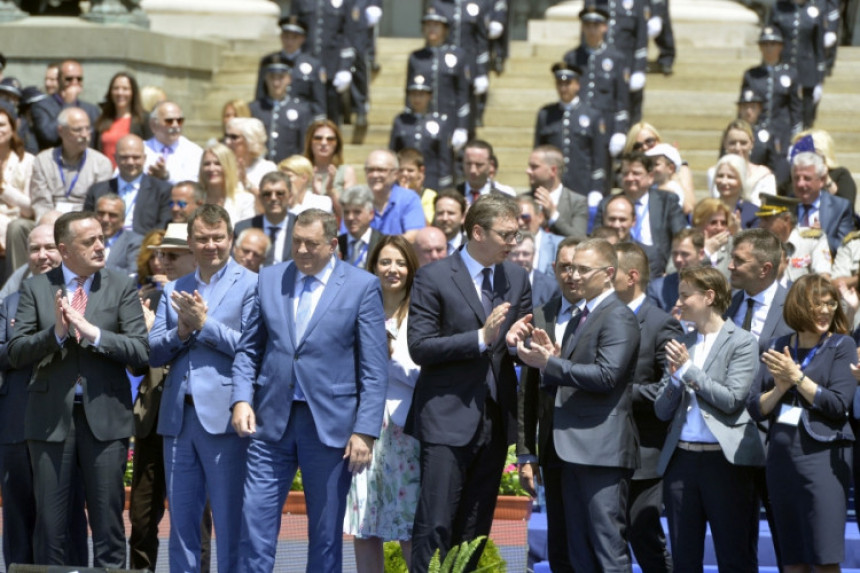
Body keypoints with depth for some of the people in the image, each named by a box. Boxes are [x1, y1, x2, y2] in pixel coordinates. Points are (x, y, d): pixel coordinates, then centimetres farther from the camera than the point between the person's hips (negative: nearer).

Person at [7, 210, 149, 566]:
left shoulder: (122, 288, 5)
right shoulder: (36, 289, 6)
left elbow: (140, 351, -4)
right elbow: (15, 353, 0)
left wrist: (93, 332, -16)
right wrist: (55, 332, -16)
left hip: (105, 415, 0)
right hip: (51, 415, 0)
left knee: (107, 517, 2)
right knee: (49, 520, 4)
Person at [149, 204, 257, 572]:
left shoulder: (250, 285, 0)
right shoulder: (174, 291, 17)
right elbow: (153, 353, 11)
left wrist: (204, 324, -11)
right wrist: (181, 332, -7)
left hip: (223, 417, -5)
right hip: (178, 417, 5)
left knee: (229, 523, -3)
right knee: (181, 521, 9)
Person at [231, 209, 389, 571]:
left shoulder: (362, 287, -2)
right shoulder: (270, 279, 8)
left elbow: (375, 370, -4)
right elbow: (248, 349, 12)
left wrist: (365, 431, -10)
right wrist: (241, 399, -4)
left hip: (330, 425, -2)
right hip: (272, 419, 2)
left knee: (326, 533, 5)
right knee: (255, 522, -3)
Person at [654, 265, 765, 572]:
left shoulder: (741, 342, -1)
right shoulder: (681, 344, 14)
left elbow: (731, 399, -11)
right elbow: (662, 410, 12)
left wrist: (688, 369, -8)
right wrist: (675, 377, -6)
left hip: (725, 458, -5)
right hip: (681, 457, 6)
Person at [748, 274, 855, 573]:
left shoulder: (842, 346, 0)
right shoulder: (778, 347, 11)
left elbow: (838, 404, -10)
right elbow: (755, 408, 9)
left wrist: (796, 377, -11)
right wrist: (780, 388, -9)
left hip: (822, 454, -5)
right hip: (781, 455, 5)